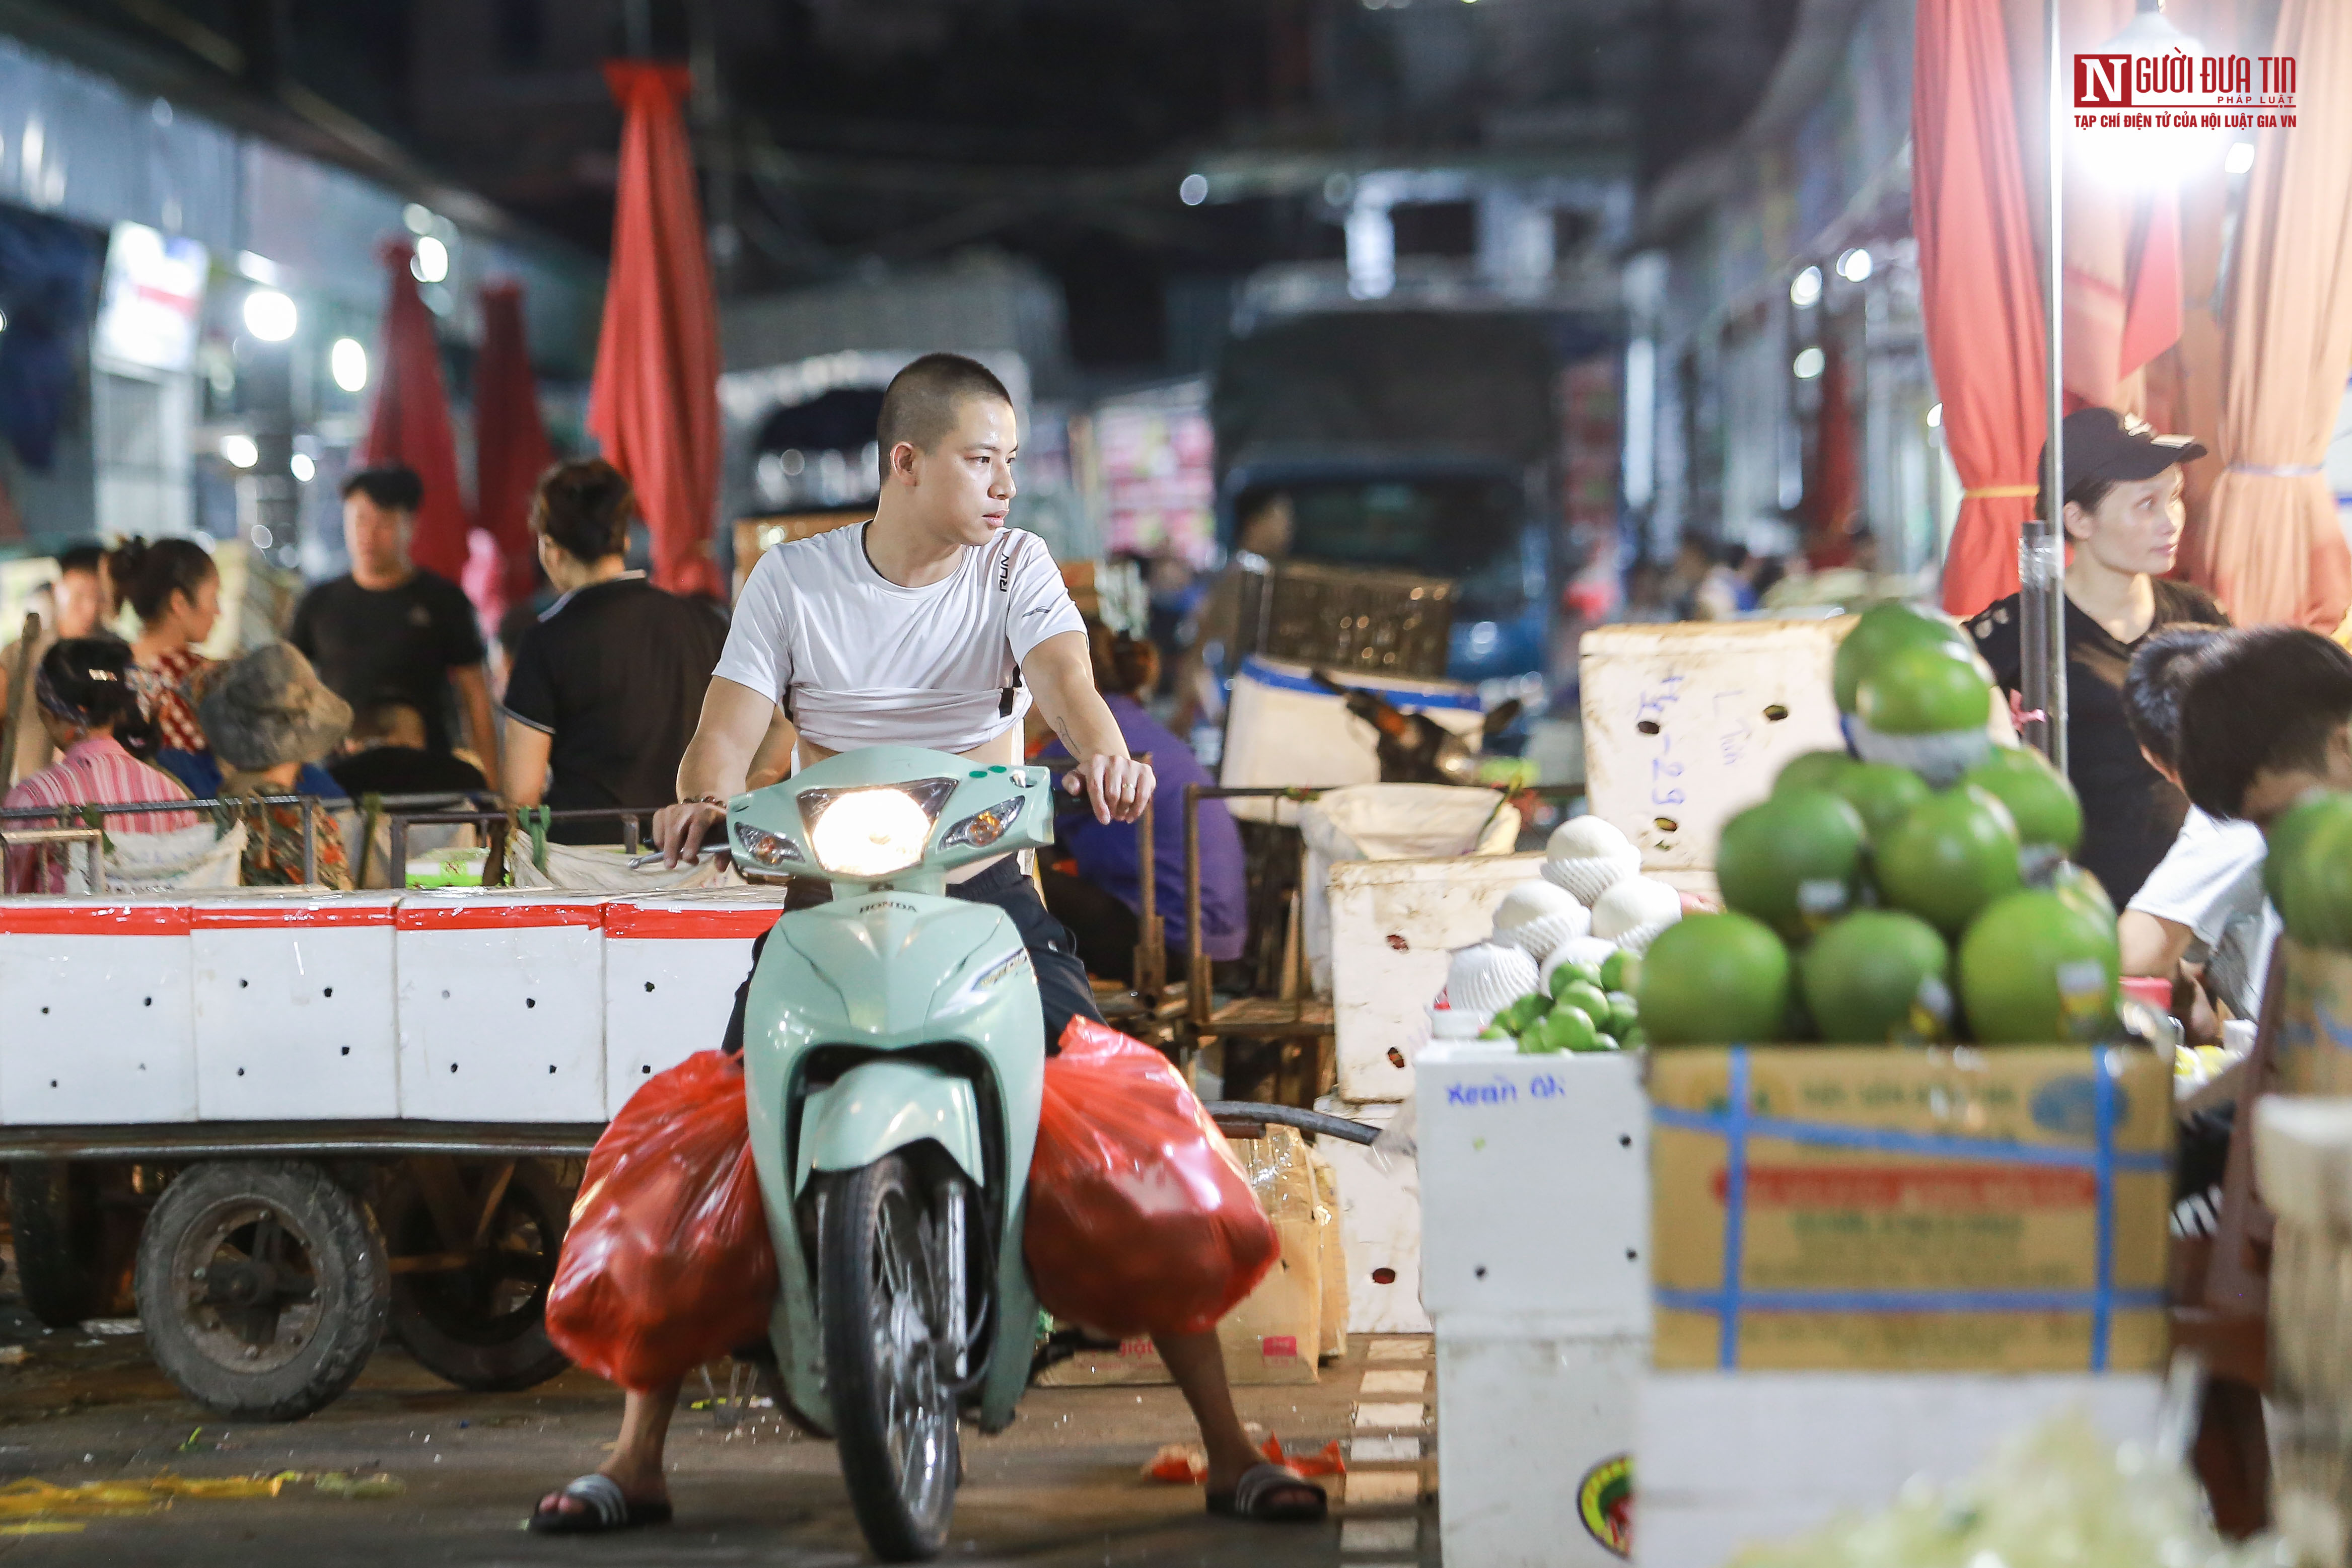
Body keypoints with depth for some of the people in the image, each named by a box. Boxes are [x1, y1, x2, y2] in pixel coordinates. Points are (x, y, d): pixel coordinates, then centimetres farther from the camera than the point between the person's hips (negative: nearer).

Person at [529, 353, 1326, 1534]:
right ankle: (634, 1460, 0)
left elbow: (1063, 674, -17)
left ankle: (1231, 1451, -4)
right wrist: (703, 799, -30)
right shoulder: (792, 578, 2)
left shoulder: (1014, 566, 2)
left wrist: (1102, 753, -41)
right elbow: (729, 728, -5)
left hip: (986, 891, 0)